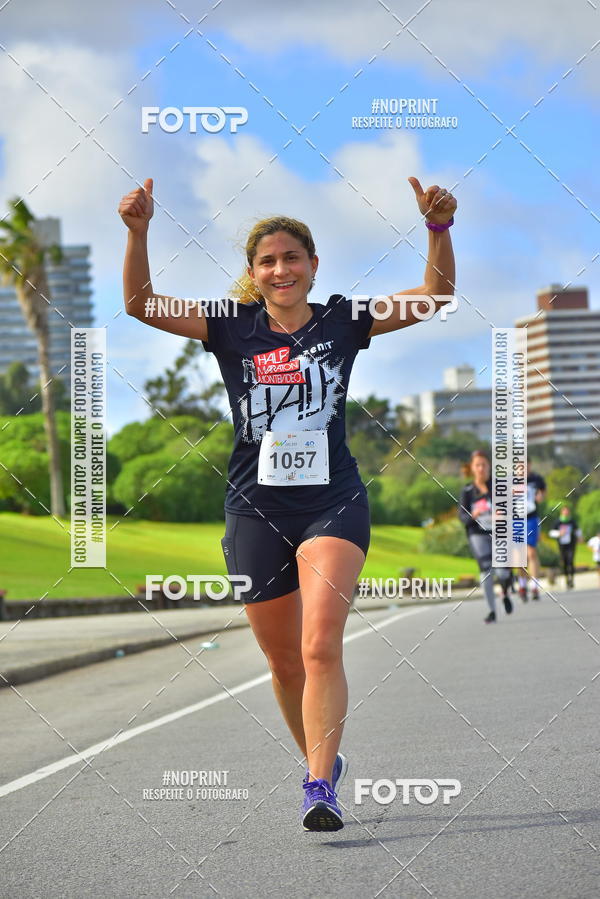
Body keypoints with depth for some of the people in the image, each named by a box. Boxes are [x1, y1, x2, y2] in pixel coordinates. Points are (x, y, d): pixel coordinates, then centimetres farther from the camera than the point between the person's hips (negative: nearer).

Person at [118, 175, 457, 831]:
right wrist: (137, 231, -18)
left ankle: (320, 789, -21)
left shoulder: (342, 322, 3)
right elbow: (140, 303, -4)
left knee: (321, 649, -19)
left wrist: (439, 229, -18)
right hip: (256, 509, 2)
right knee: (284, 662, 10)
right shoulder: (232, 328, 4)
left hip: (333, 504, -2)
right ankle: (324, 761, 33)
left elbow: (435, 295, -2)